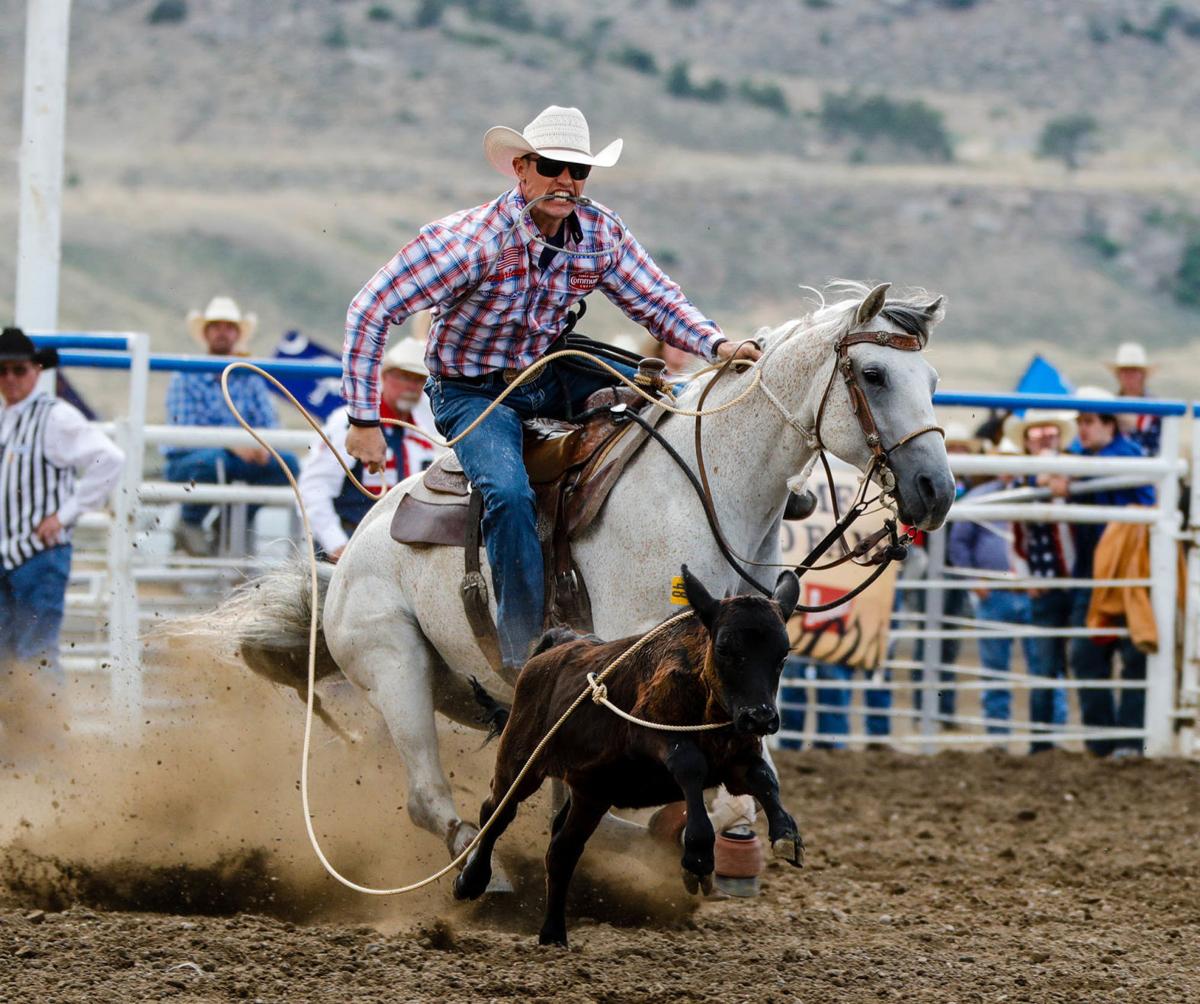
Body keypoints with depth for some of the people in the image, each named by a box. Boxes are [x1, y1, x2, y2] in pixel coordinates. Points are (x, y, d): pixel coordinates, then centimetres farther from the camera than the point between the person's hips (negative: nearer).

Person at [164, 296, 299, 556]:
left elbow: (269, 423, 3)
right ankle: (189, 524, -10)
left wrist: (262, 445, -21)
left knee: (287, 463, -18)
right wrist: (232, 444, -28)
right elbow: (185, 430, -15)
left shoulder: (250, 379, 11)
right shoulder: (186, 378, -3)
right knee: (212, 459, -39)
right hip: (186, 462, -5)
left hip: (239, 459, 5)